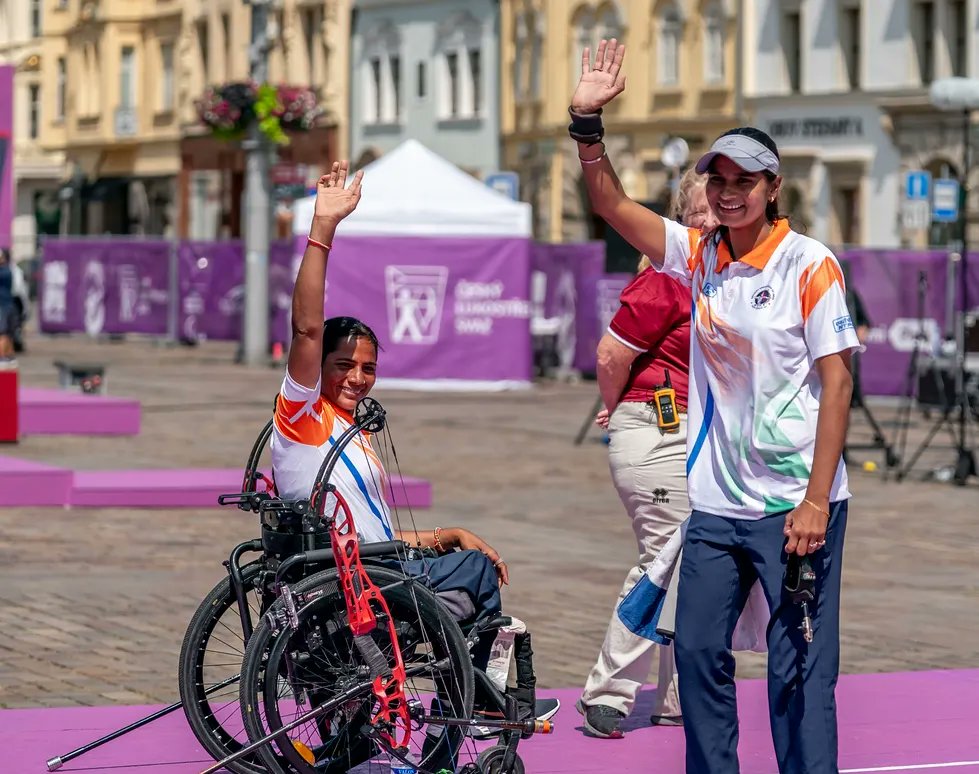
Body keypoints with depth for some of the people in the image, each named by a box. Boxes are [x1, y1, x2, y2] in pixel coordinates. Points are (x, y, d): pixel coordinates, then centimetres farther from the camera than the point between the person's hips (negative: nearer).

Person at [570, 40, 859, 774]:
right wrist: (588, 121, -13)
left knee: (799, 669, -3)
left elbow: (837, 381, -11)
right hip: (716, 500, 5)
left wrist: (816, 500, -16)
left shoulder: (809, 264, -8)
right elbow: (612, 205, 2)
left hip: (795, 502, -5)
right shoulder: (698, 255, 5)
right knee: (698, 651, 9)